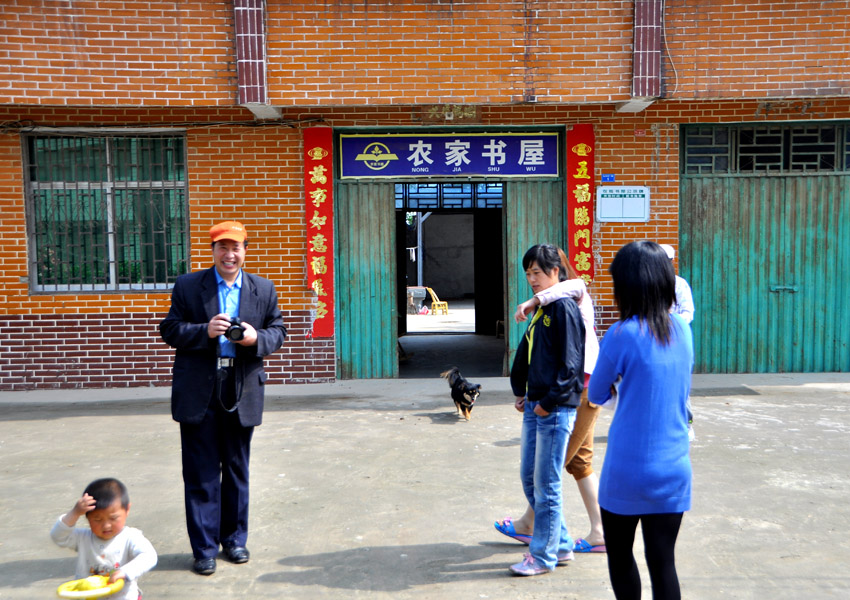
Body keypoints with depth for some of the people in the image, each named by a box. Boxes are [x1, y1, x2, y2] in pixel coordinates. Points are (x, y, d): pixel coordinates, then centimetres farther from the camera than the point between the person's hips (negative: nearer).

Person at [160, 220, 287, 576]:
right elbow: (169, 330, -1)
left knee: (237, 471, 14)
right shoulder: (187, 286, 2)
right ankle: (204, 549, 17)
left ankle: (234, 539, 30)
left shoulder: (264, 290, 7)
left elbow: (278, 331, 8)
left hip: (242, 392, 2)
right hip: (198, 394, -2)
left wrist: (257, 338, -14)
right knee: (201, 474, 5)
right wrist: (205, 331, -18)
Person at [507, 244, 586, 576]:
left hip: (556, 410, -9)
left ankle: (543, 555, 15)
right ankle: (561, 544, 28)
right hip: (535, 406, 9)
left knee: (546, 484, 1)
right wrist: (520, 391, 14)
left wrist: (549, 402, -16)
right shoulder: (541, 309, 15)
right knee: (529, 477, 14)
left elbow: (570, 364, -17)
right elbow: (525, 351, 21)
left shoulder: (564, 307, -13)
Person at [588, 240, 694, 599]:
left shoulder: (622, 335, -16)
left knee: (620, 556, 17)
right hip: (673, 469, 4)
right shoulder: (682, 331, 0)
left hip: (626, 471, -4)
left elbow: (596, 396, -3)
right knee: (663, 563, 11)